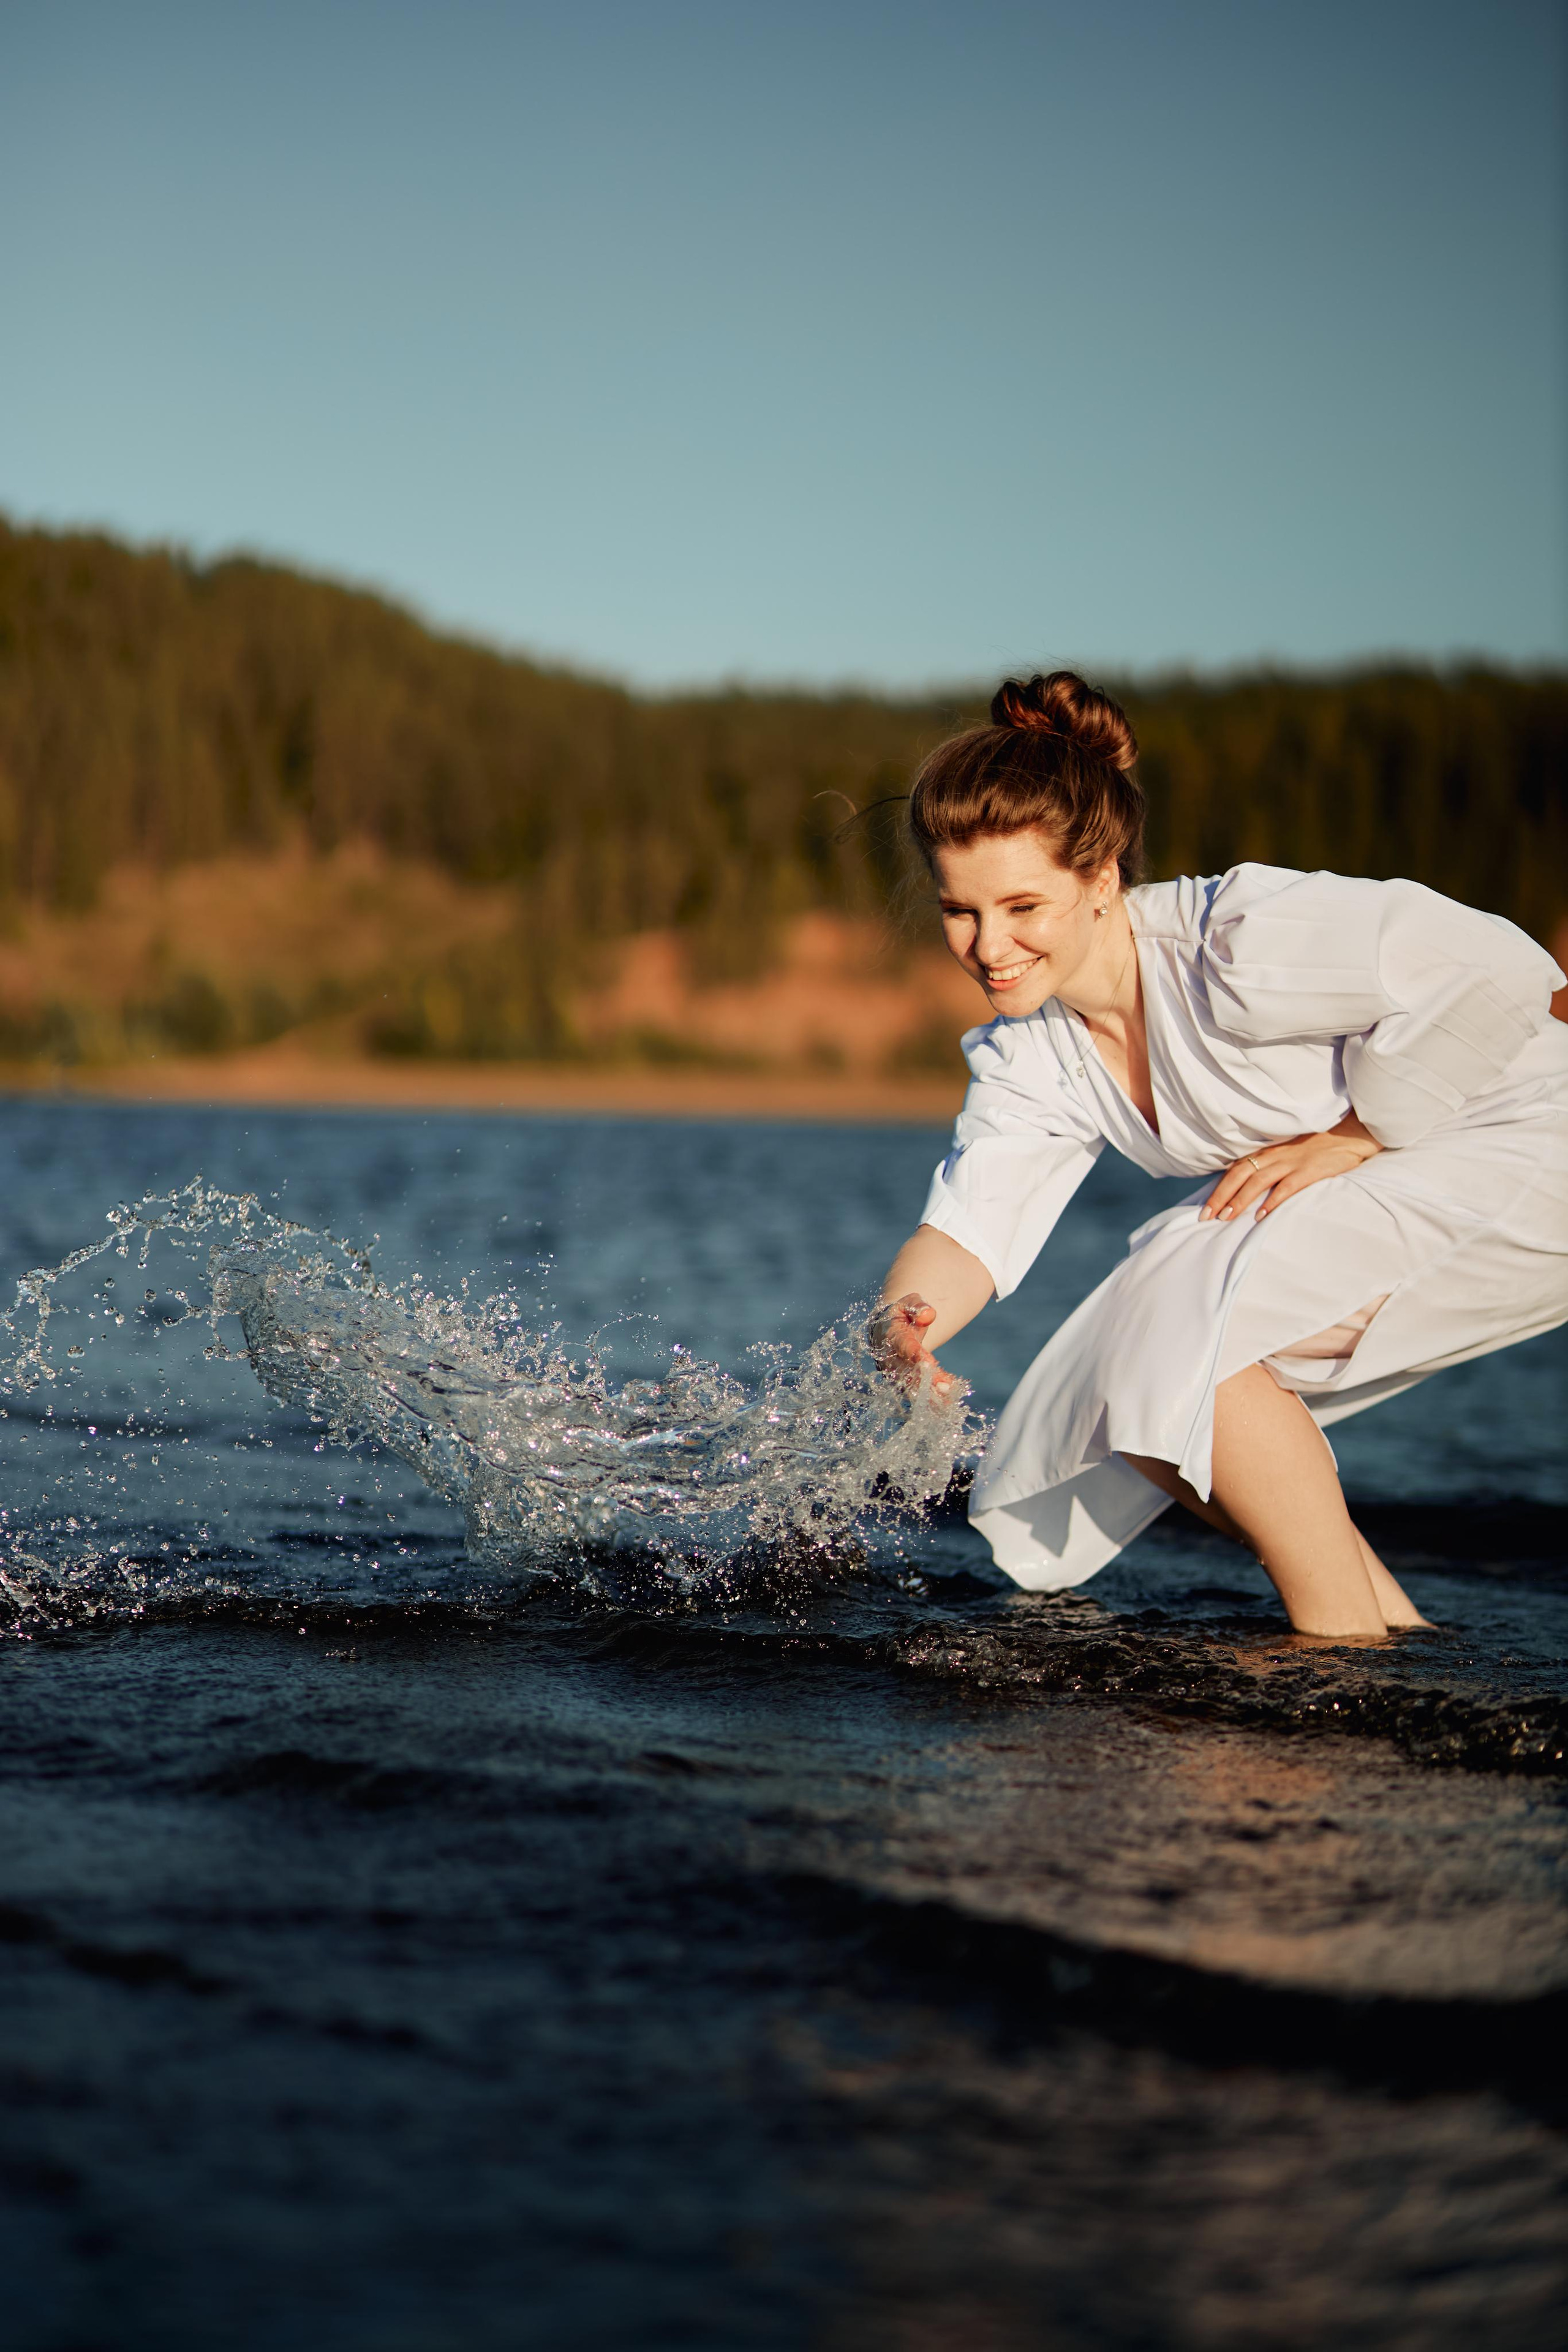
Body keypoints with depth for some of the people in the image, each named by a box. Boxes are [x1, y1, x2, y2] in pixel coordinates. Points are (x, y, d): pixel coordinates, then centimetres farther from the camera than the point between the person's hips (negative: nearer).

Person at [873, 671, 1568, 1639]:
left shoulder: (1235, 945, -27)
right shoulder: (1028, 1056, -1)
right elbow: (972, 1222, -9)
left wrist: (1349, 1138, -22)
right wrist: (904, 1319, -32)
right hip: (1378, 1197, 9)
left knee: (1181, 1325, -23)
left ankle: (1348, 1640, -10)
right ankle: (1388, 1618, 13)